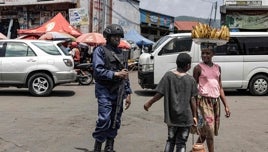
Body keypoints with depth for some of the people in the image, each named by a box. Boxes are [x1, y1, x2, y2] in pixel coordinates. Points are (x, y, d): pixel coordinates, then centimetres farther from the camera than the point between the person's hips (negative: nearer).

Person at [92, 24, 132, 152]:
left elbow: (125, 75, 18)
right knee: (104, 120, -12)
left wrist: (128, 93, 14)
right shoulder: (100, 51, 0)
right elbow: (98, 70, -13)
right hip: (105, 91, -6)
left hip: (119, 92, 6)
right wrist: (115, 74, -17)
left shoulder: (120, 53, 18)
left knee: (115, 122, 7)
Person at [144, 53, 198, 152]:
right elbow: (192, 99, -3)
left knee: (170, 140, 20)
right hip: (185, 117, -1)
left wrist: (149, 103, 7)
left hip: (171, 116, 2)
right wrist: (194, 116, 7)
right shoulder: (191, 79, -6)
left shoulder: (168, 76, -5)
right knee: (181, 143, 9)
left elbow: (160, 93, -7)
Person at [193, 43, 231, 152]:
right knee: (209, 131, -7)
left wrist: (226, 106, 9)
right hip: (205, 101, -5)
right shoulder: (198, 68, -5)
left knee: (205, 131, 13)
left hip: (216, 101, 6)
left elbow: (220, 88, 13)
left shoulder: (217, 67, 10)